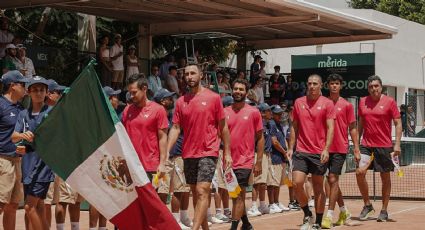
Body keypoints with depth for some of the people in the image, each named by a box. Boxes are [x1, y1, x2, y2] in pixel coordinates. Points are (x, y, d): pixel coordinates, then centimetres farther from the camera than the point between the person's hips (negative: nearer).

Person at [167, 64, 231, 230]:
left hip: (208, 152, -5)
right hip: (188, 154, 5)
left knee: (202, 191, -14)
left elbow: (223, 127, 2)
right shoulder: (181, 101, 8)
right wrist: (167, 152, -6)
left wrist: (227, 153, 0)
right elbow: (175, 128, 5)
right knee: (195, 193, 11)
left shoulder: (213, 98, -2)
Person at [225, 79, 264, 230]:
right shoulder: (225, 112, 6)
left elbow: (260, 138, 2)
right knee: (236, 196, 14)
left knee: (239, 196, -9)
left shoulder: (253, 112, -1)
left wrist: (258, 162, -3)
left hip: (245, 161, -4)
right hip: (229, 161, 4)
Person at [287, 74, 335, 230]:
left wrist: (326, 149, -18)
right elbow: (294, 127, 14)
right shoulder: (298, 103, 8)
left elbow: (330, 128, -7)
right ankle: (307, 215, 11)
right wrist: (291, 148, 8)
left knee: (318, 188, 4)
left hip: (319, 153, -2)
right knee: (297, 183, -11)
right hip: (301, 152, 3)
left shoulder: (327, 103, -2)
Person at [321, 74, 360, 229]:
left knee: (333, 179, -10)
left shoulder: (347, 105, 1)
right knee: (332, 181, 10)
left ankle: (329, 216, -8)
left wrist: (356, 148, -2)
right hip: (325, 147, 4)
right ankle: (344, 212, 27)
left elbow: (352, 128, 4)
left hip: (340, 148, -3)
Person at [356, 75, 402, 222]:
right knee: (360, 172, -14)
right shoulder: (363, 102, 7)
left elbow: (398, 123, -2)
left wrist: (397, 144, -11)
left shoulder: (389, 102, -3)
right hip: (366, 145, 3)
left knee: (385, 178, 5)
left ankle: (384, 211, 16)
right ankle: (367, 205, 3)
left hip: (384, 146, -2)